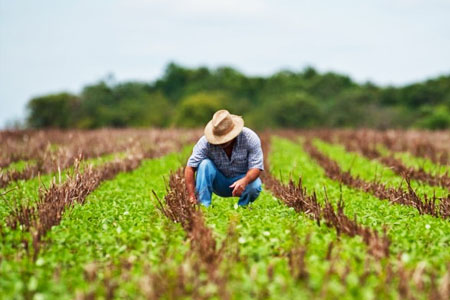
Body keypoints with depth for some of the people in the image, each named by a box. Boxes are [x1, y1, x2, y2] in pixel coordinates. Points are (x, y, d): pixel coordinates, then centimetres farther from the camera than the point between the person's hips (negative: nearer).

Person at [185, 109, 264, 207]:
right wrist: (192, 196, -34)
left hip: (242, 179, 0)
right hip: (219, 183, 1)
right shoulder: (206, 141, -22)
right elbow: (190, 168, -24)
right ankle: (203, 205, -25)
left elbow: (256, 167, -24)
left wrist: (245, 181, -46)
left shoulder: (250, 138, -22)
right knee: (205, 164, -27)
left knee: (254, 186, -33)